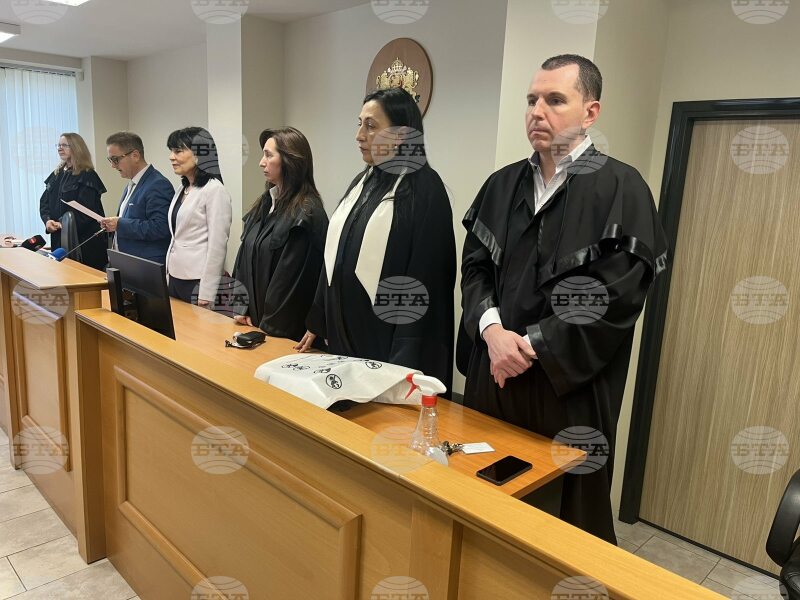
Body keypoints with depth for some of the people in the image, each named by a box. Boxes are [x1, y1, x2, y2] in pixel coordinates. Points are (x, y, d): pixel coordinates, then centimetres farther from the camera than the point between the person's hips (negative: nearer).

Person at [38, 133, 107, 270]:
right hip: (59, 239, 7)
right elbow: (44, 202, 14)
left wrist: (63, 223, -23)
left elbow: (85, 208, -16)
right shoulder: (56, 175, 16)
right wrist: (47, 220, -6)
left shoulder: (87, 176, -7)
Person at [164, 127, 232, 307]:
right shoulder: (183, 189, 12)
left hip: (197, 282, -8)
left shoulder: (215, 190, -13)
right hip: (175, 279, 8)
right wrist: (168, 279, 15)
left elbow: (217, 246, -16)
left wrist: (206, 294, -18)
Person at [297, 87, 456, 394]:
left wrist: (404, 363, -19)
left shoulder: (424, 188, -13)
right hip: (345, 333, 7)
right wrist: (318, 322, 16)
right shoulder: (363, 181, 10)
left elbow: (424, 279, -17)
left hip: (386, 345, -7)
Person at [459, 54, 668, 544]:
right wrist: (492, 329, -13)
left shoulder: (621, 189, -8)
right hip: (494, 375, 5)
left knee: (568, 519, 11)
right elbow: (475, 265, 6)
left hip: (571, 385, -5)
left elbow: (619, 296, -14)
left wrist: (533, 346, -15)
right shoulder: (503, 184, 9)